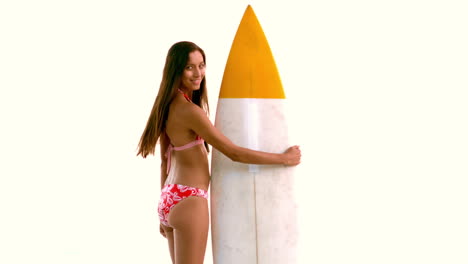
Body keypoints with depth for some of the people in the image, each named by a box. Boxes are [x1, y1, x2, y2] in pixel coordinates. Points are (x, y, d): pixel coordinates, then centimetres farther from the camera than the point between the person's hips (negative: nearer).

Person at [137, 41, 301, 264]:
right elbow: (234, 153, -17)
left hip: (169, 198, 9)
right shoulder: (189, 110, -18)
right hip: (189, 201, -9)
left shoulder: (168, 106, 9)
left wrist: (165, 214, 21)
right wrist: (284, 158, -8)